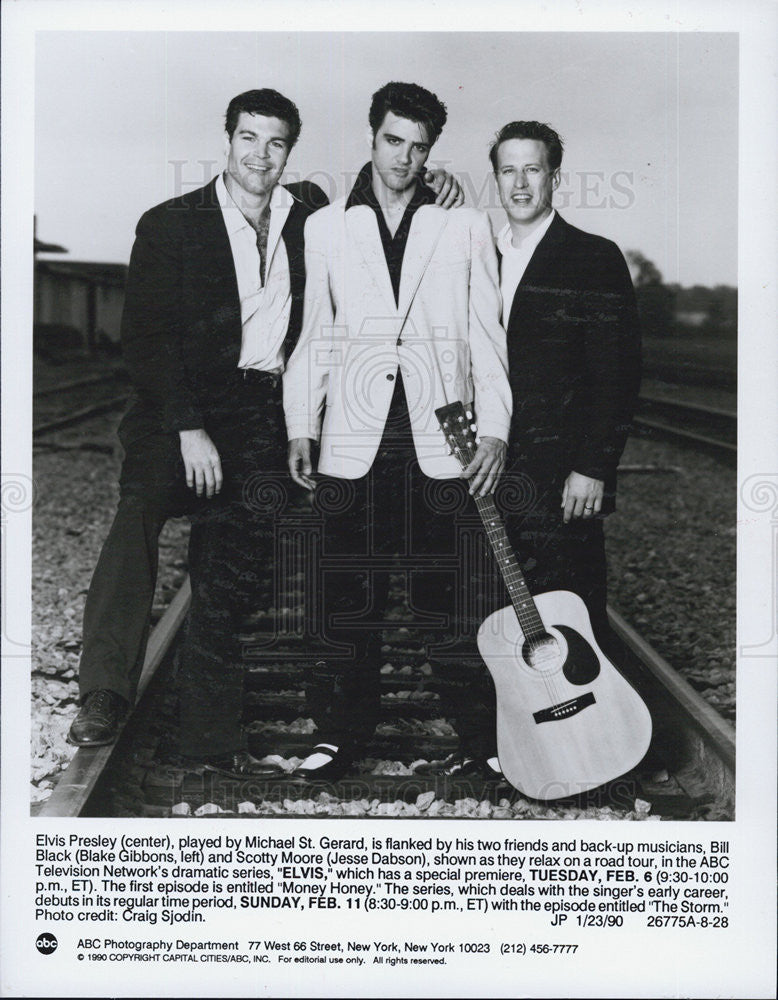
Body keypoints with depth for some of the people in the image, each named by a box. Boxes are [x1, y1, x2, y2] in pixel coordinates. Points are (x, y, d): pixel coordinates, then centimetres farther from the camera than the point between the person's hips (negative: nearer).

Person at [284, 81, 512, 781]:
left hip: (442, 437, -1)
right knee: (350, 597, 2)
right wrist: (300, 428, 7)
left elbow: (486, 334, 7)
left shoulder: (464, 225, 11)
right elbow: (316, 334, 14)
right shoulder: (326, 227, 14)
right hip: (354, 437, 1)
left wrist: (494, 430, -2)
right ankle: (343, 730, 13)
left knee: (447, 592, 0)